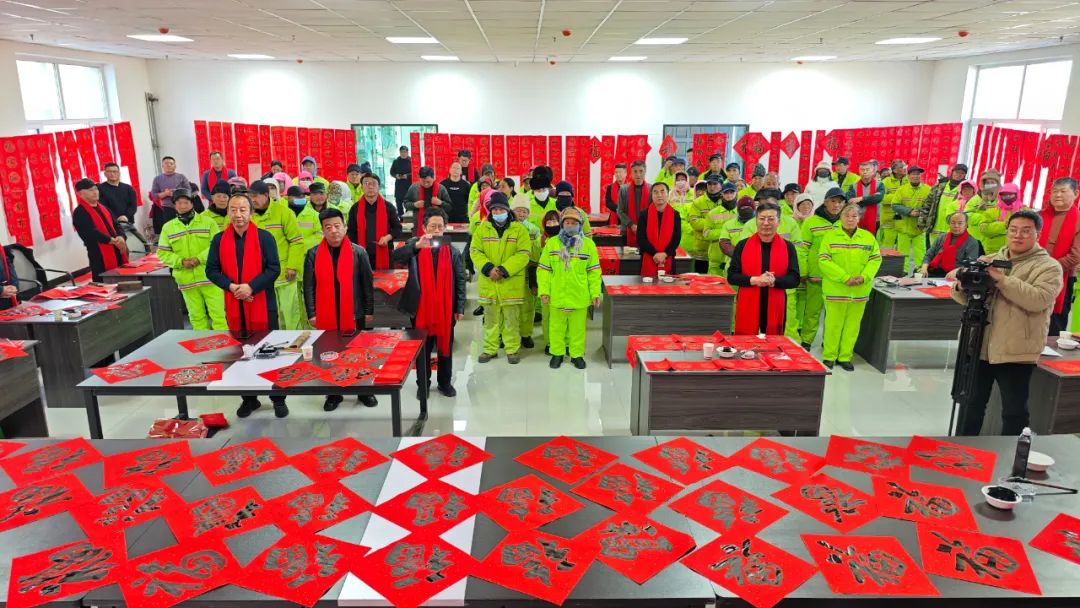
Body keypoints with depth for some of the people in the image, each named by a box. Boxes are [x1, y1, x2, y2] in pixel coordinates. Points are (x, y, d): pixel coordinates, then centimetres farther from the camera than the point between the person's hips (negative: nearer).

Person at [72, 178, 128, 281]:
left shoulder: (103, 208, 18)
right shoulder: (79, 213, -7)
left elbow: (116, 225, 13)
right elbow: (92, 233, -18)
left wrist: (120, 238, -8)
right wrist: (113, 241, -17)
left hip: (117, 253, 7)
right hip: (100, 258, -7)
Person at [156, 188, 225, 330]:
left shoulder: (207, 221, 2)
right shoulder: (168, 227, 8)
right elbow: (162, 253, 7)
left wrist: (199, 258, -16)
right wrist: (181, 261, -10)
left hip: (209, 276, -2)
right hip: (186, 280, 2)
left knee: (218, 314, -2)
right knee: (196, 317, 10)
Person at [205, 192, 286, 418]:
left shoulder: (264, 237, -5)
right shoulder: (219, 240, 4)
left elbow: (274, 269, -10)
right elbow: (211, 270, 3)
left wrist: (251, 286, -20)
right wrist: (231, 286, -13)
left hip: (263, 304, -3)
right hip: (234, 306, 3)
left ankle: (278, 399, 17)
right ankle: (249, 398, 27)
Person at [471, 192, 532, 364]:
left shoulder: (519, 229, -2)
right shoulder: (482, 229, 5)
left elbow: (523, 254, -9)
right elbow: (475, 251, 2)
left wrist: (504, 270, -18)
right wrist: (488, 268, -15)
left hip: (512, 282, -2)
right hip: (488, 282, 2)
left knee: (512, 318, 6)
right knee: (490, 318, 11)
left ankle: (512, 349, 18)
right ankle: (489, 349, 23)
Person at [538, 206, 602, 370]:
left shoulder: (588, 244, -1)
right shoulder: (551, 243, 0)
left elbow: (594, 271, 1)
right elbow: (543, 269, 0)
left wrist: (595, 293, -3)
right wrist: (544, 291, -6)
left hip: (580, 296, 0)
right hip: (557, 295, 1)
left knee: (578, 327, 10)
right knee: (556, 326, 12)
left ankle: (577, 354, 26)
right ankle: (557, 353, 28)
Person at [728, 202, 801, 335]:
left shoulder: (788, 247, 4)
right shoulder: (743, 245, 2)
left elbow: (794, 279, -1)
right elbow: (731, 276, -1)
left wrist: (773, 281, -20)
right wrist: (755, 280, -17)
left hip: (775, 308, 1)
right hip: (747, 307, -1)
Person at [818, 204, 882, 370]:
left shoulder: (868, 237, 6)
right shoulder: (830, 236, -3)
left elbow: (876, 259, 5)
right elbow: (823, 260, -10)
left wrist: (864, 277, -13)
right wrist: (845, 278, -18)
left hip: (860, 290, 3)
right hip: (836, 289, -3)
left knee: (853, 324, 9)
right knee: (833, 323, 4)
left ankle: (845, 357, 21)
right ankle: (829, 356, 18)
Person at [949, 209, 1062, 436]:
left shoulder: (1049, 267, -3)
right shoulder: (990, 260, 12)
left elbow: (1038, 300, -21)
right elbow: (966, 298, 11)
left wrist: (1002, 279, -24)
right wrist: (962, 287, -12)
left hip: (1015, 352, -5)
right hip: (979, 346, 5)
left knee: (1014, 411, 5)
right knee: (972, 402, 16)